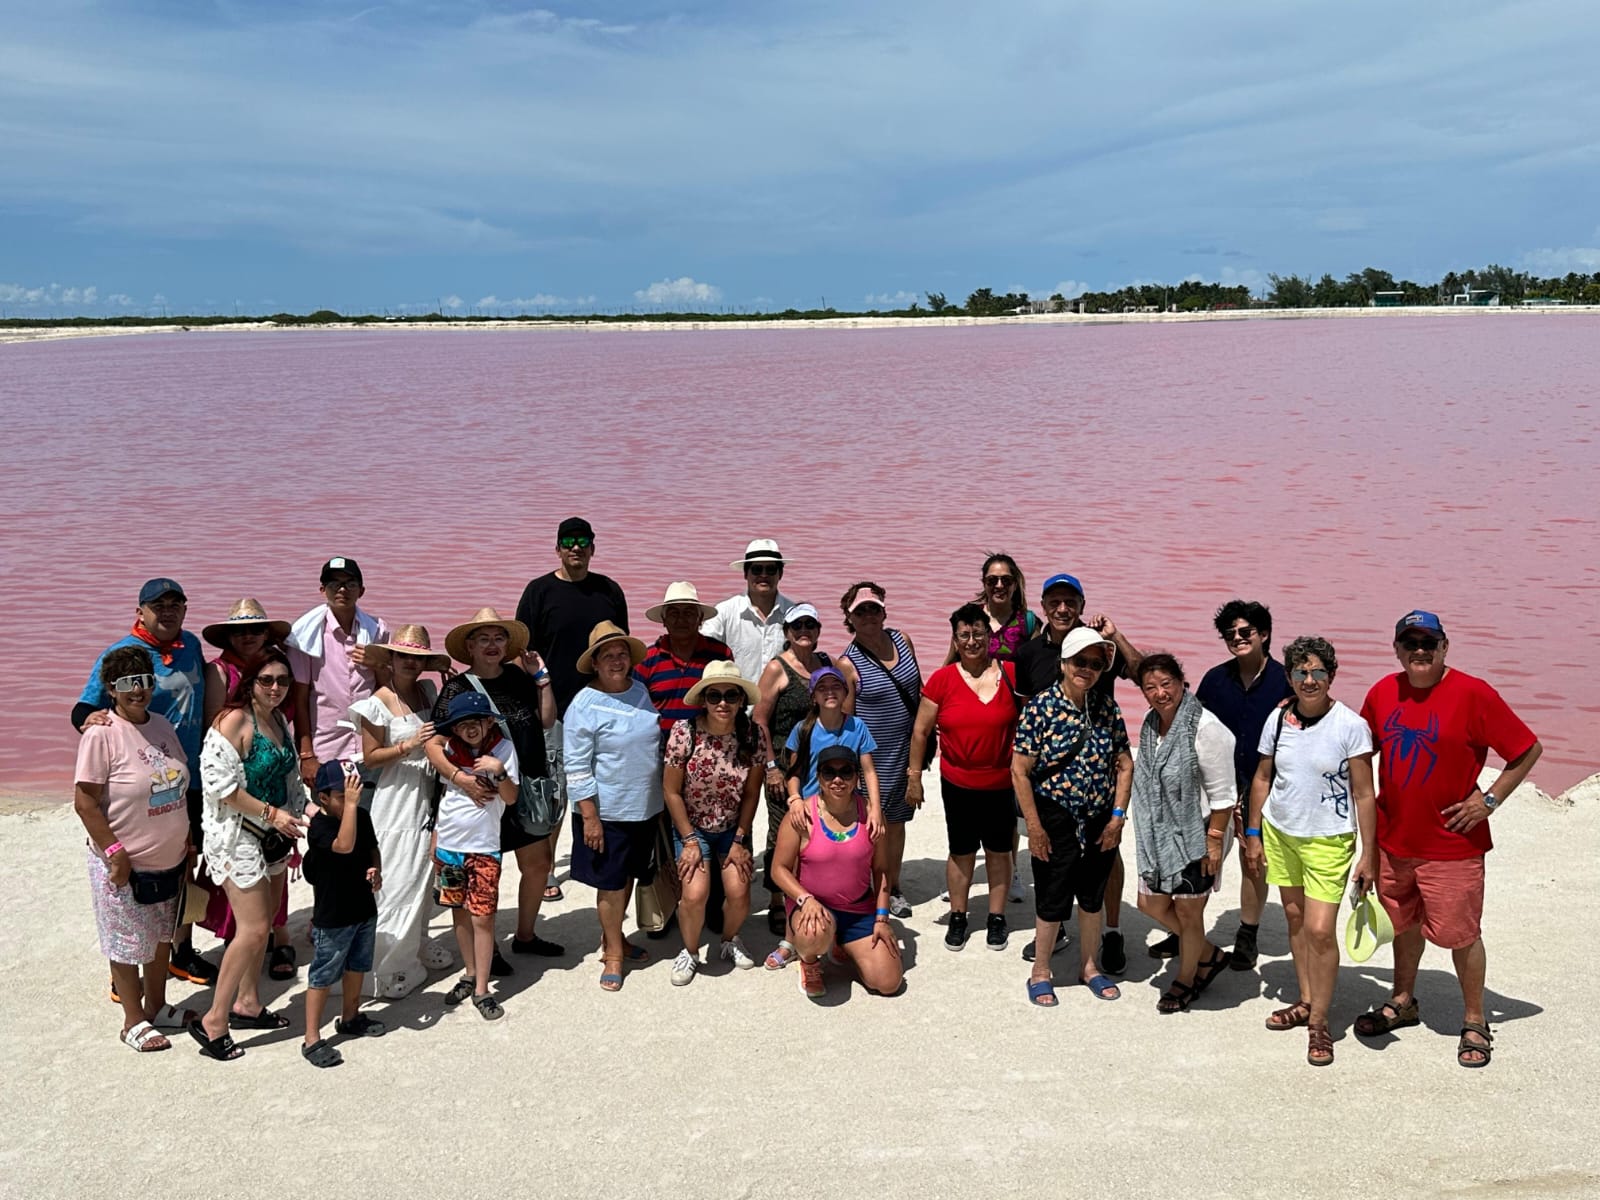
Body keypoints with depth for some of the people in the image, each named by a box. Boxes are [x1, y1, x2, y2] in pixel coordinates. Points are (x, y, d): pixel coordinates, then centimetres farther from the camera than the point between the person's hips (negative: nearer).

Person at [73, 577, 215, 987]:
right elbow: (82, 710, -13)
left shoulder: (191, 645, 5)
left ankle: (182, 952, 32)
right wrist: (90, 718, -36)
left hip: (189, 778, 6)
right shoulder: (119, 654, -12)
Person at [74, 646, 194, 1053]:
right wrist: (114, 851, -20)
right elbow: (85, 801, -18)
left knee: (162, 938, 19)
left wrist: (187, 843, 14)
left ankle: (157, 1006, 36)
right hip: (124, 866, -7)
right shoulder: (102, 734, -18)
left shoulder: (162, 726, 4)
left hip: (169, 862, 7)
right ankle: (134, 1022, 20)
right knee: (127, 943, 6)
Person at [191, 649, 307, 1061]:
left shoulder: (280, 720, 9)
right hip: (238, 836, -8)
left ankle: (247, 1004, 29)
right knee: (253, 929, -11)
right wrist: (272, 813, -20)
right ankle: (214, 1021, -1)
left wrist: (296, 819, 15)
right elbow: (221, 784, -21)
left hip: (274, 834, 8)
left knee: (263, 923, 15)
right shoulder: (234, 720, -16)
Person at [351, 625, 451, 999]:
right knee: (397, 882, -4)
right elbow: (370, 758, -9)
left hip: (427, 800, 6)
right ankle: (389, 966, 3)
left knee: (423, 876, 15)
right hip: (396, 803, -6)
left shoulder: (428, 690, 5)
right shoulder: (378, 704, -11)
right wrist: (408, 746, -22)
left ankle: (416, 944, 31)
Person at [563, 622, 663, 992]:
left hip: (646, 809, 5)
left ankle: (613, 938, 36)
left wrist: (664, 800, 15)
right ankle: (613, 953, 20)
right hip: (607, 812, -5)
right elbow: (577, 769, -14)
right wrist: (589, 817, -16)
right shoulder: (585, 705, -14)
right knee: (611, 883, 4)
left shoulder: (643, 692, 3)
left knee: (628, 877, 18)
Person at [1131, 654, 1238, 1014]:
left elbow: (1222, 793, -18)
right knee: (1151, 904, 14)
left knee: (1188, 911, 8)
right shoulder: (1150, 724, 2)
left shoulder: (1205, 727, -21)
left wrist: (1215, 841, -18)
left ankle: (1186, 979, 32)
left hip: (1195, 836, -8)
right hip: (1159, 835, 8)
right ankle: (1210, 956, 35)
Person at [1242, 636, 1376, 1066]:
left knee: (1320, 930, -9)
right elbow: (1263, 777, 10)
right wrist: (1253, 833, 10)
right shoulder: (1279, 719, -2)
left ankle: (1319, 1021, 6)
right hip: (1280, 832, 5)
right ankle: (1306, 1001, 32)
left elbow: (1364, 795, -10)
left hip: (1328, 840, -4)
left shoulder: (1350, 726, -13)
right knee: (1295, 918, 15)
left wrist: (1368, 855, -10)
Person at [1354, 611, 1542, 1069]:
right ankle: (1402, 1002, 38)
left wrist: (1489, 799, -12)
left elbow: (1529, 750, -8)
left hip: (1452, 844, -5)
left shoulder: (1473, 694, -14)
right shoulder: (1383, 693, 0)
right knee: (1403, 924, 20)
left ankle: (1475, 1022, 22)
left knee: (1461, 934, 5)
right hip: (1394, 838, 5)